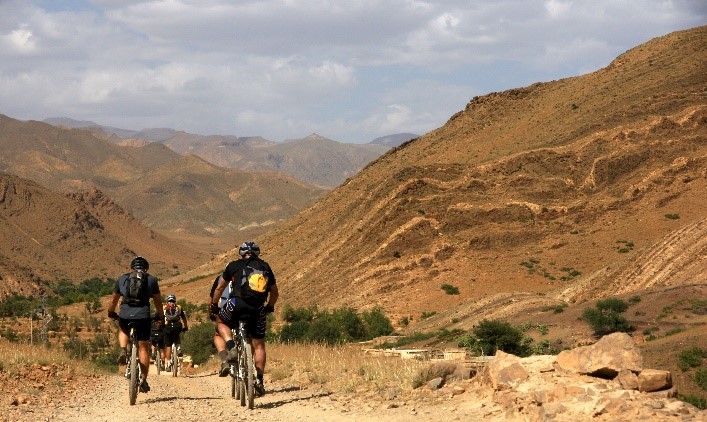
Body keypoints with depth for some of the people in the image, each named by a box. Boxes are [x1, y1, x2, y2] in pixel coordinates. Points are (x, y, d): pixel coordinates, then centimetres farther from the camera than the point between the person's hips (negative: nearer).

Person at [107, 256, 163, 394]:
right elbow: (157, 301, 18)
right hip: (143, 316, -1)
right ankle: (143, 380, 7)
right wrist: (160, 316, 33)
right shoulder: (151, 280, 12)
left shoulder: (122, 279, 16)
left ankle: (123, 351, 8)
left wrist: (111, 312, 40)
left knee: (123, 330, 35)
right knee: (143, 347, 9)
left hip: (125, 315, 1)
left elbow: (114, 299, 23)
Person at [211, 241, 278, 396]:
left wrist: (214, 305, 37)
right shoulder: (266, 267, 21)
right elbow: (275, 293, 30)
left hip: (237, 304, -2)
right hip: (258, 310, 2)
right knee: (258, 345, 14)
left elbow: (219, 288, 23)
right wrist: (269, 307, 47)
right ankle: (259, 379, 6)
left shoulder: (234, 266, 15)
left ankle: (231, 348, 3)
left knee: (220, 322, 27)